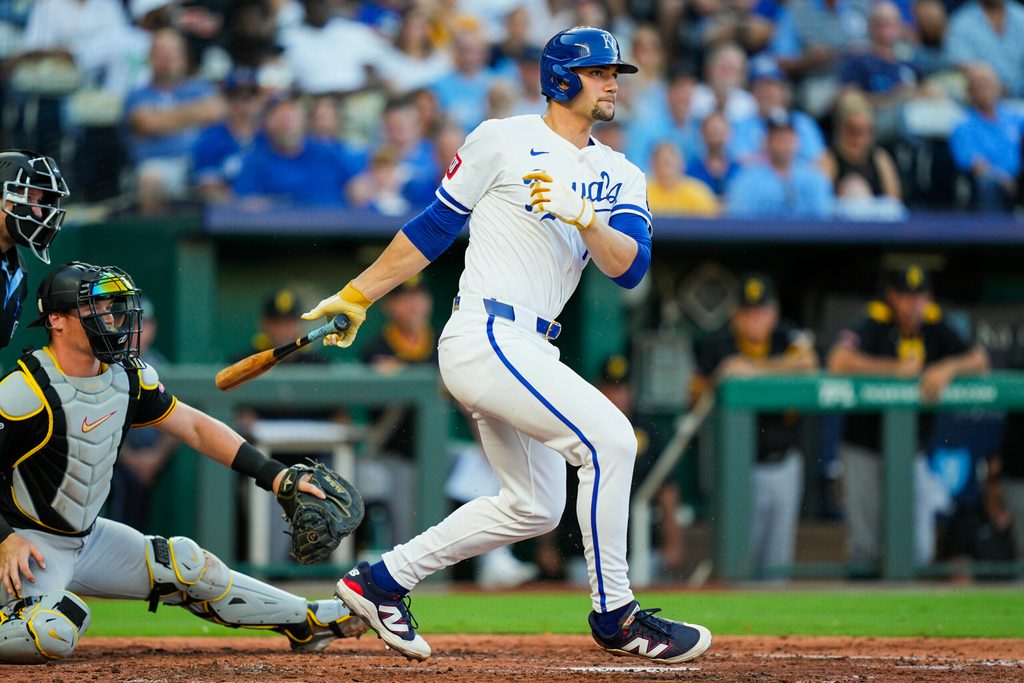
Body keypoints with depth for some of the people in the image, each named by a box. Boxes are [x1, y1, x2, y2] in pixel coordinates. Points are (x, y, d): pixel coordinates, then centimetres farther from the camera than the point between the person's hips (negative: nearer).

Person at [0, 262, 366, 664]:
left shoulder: (126, 376, 2)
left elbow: (194, 427, 9)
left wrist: (273, 476, 1)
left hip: (88, 537, 8)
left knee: (186, 564, 10)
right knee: (52, 633, -35)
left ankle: (308, 621, 26)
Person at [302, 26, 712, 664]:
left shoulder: (622, 177, 14)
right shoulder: (504, 141, -2)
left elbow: (630, 267, -2)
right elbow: (434, 227, 6)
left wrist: (584, 217, -20)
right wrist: (356, 297, 9)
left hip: (527, 349, 8)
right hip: (485, 338, -8)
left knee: (534, 507, 14)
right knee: (609, 438, -19)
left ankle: (383, 581, 21)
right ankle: (615, 616, -12)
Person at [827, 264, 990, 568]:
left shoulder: (935, 327, 2)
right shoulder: (874, 325, -11)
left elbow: (980, 361, -1)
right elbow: (839, 362, -26)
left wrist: (949, 368, -21)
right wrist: (896, 369, -21)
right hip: (865, 451, -3)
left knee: (918, 551, -3)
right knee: (865, 547, 3)